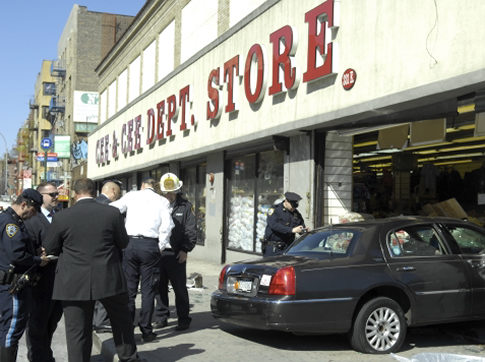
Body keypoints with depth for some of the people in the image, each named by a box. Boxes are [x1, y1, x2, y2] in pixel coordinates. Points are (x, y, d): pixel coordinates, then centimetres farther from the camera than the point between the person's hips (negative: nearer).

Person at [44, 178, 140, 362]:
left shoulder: (61, 218, -8)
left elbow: (50, 248, 3)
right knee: (121, 321, 21)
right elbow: (123, 242, 3)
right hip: (109, 280, 1)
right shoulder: (112, 213, -7)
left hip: (74, 284, -1)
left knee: (77, 332, 7)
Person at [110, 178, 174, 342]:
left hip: (130, 243, 1)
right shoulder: (162, 201, 8)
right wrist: (160, 247, 5)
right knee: (148, 289, 5)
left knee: (129, 288, 8)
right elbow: (167, 225, -2)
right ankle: (146, 330, 7)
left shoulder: (131, 195, 11)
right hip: (150, 245, -1)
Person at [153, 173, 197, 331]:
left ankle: (183, 320, 11)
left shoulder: (185, 206, 5)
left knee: (180, 288, 2)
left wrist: (185, 250, -8)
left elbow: (191, 231, 2)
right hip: (158, 252, 3)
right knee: (160, 287, 9)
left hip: (176, 254, -2)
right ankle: (161, 318, 21)